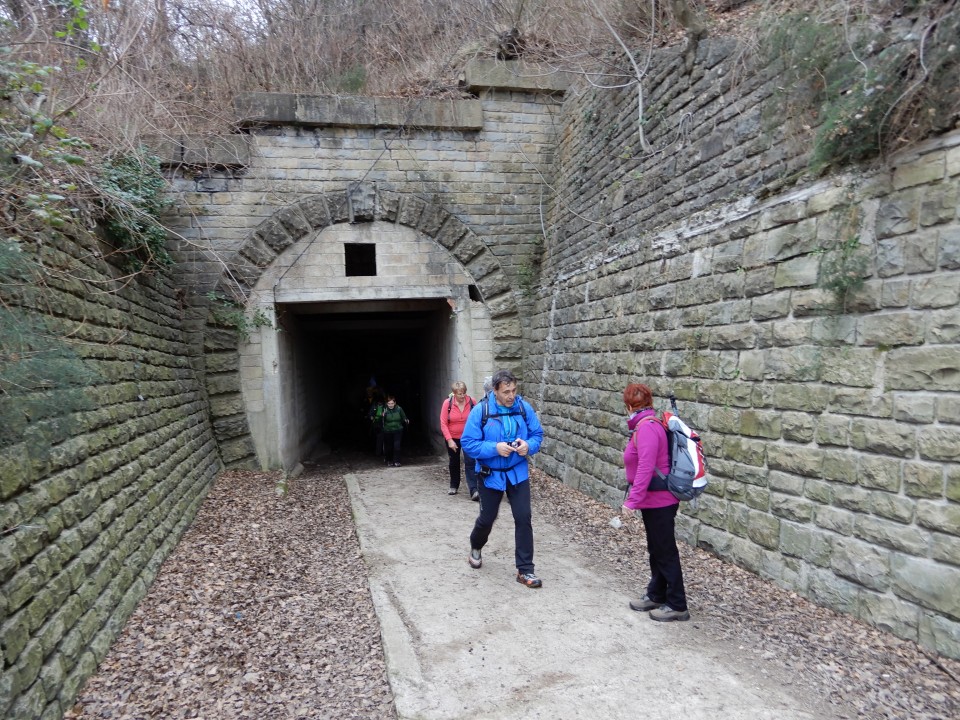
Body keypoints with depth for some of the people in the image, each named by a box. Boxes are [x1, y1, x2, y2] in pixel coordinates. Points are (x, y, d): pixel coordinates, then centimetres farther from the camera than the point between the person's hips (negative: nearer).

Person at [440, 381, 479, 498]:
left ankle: (474, 490, -13)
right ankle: (454, 486, 36)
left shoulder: (471, 402, -13)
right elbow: (443, 424, -11)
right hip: (452, 438, 2)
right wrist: (449, 440, -16)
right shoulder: (447, 403, -13)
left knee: (470, 463, -11)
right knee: (454, 463, 18)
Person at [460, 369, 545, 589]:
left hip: (518, 473, 2)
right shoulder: (480, 411, -17)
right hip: (490, 475, -2)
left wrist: (529, 445, -20)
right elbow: (468, 443, -15)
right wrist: (495, 448, -28)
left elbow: (537, 433, 2)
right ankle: (475, 548, 47)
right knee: (487, 519, 14)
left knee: (523, 519, -3)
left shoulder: (524, 407, -8)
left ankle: (525, 570, 9)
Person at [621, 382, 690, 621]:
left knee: (666, 552, 2)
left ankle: (677, 605, 14)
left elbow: (645, 468, -27)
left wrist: (632, 500, -23)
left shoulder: (647, 427, -22)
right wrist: (636, 498, 17)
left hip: (658, 501, -9)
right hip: (655, 500, 9)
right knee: (657, 550, 19)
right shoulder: (646, 424, 7)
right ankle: (656, 595, 32)